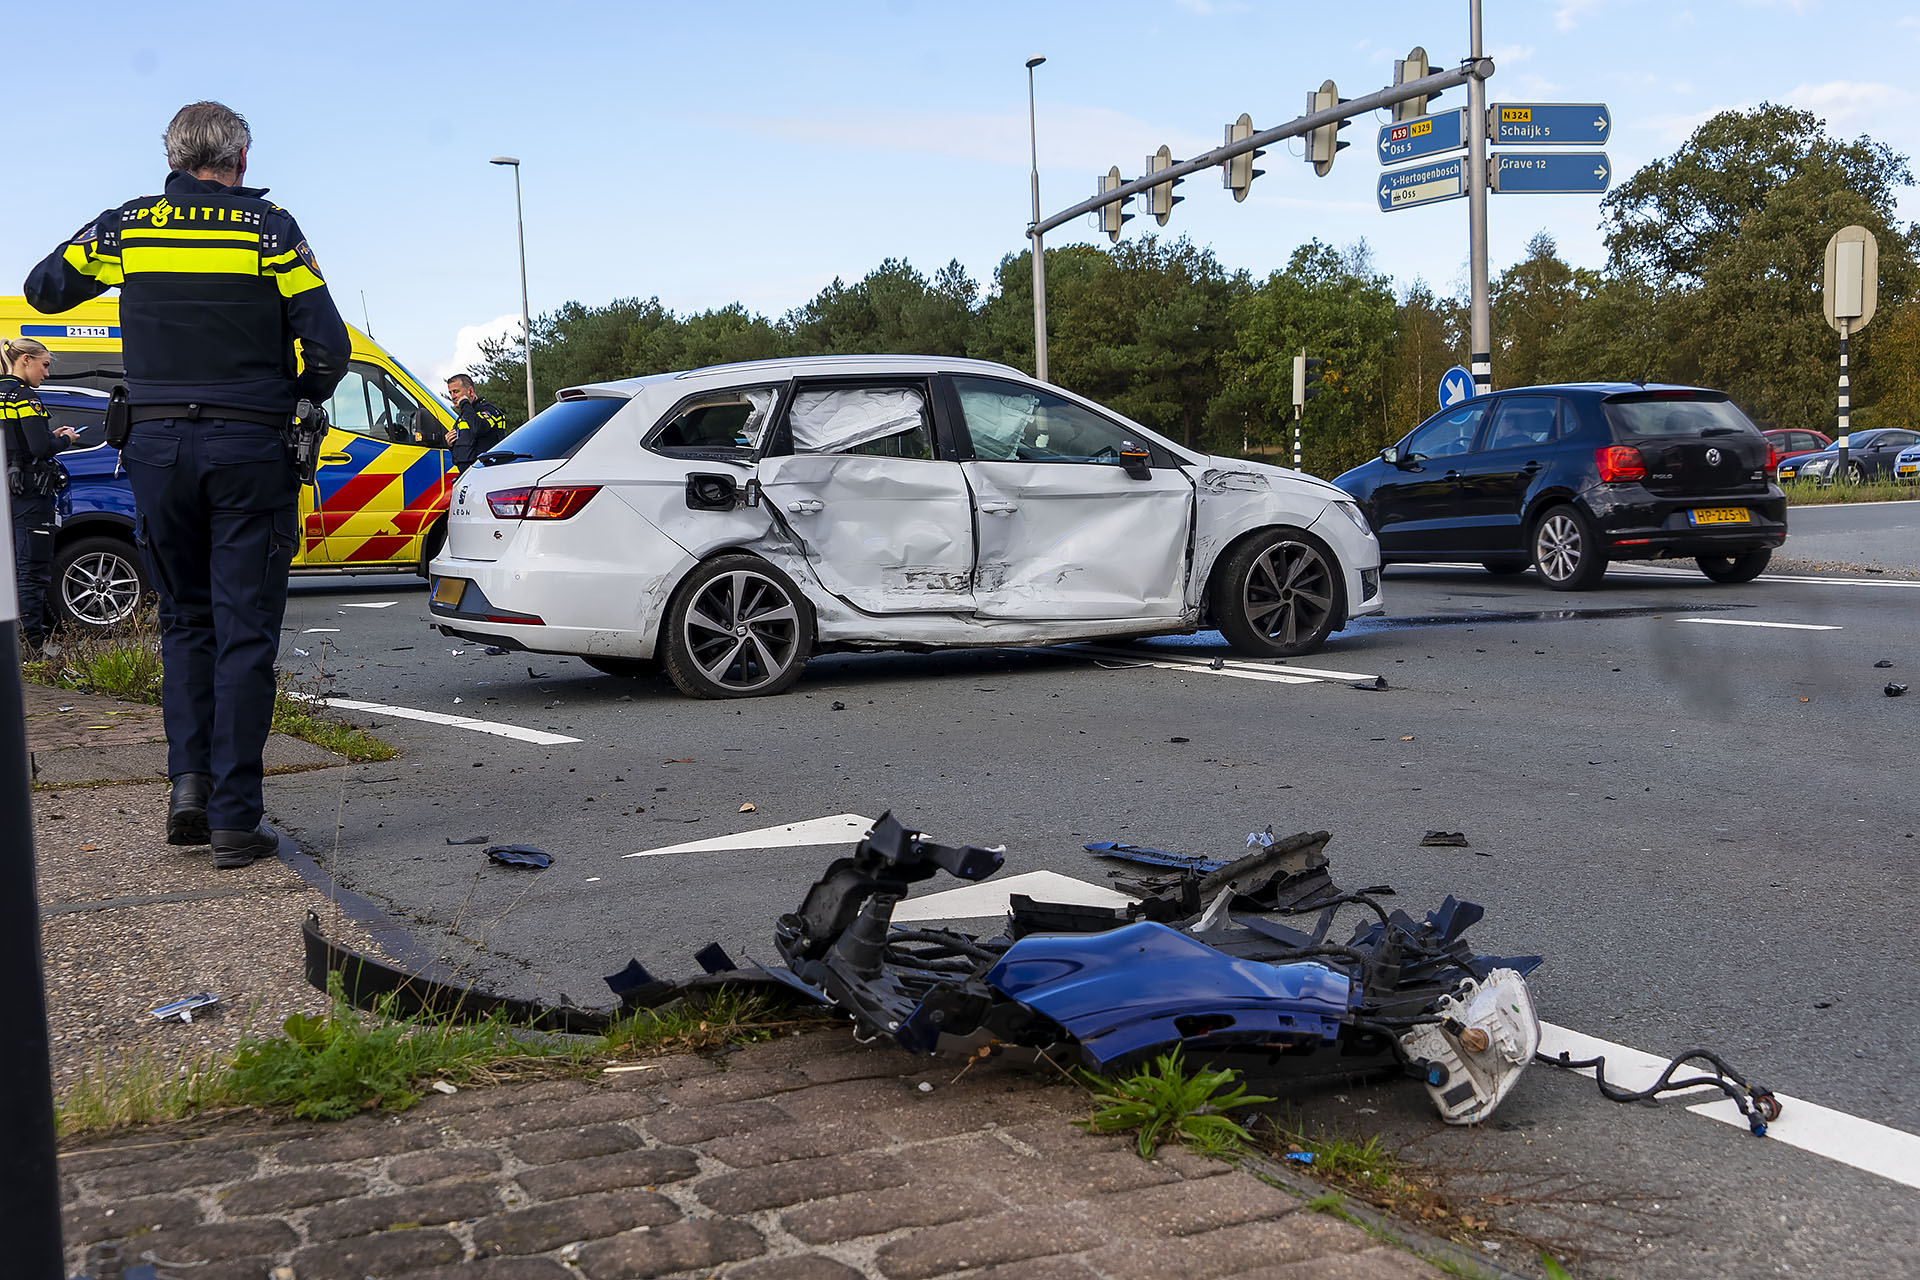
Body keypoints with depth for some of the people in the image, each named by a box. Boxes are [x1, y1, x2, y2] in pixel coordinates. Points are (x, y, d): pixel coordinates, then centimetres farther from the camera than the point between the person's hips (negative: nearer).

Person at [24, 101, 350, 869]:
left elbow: (44, 289, 20)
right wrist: (299, 397, 13)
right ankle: (234, 822, 0)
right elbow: (328, 346, -6)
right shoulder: (269, 228, -2)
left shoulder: (127, 227, 6)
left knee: (184, 619, 18)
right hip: (248, 451, -3)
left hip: (158, 447, 3)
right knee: (244, 633, 1)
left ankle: (189, 779, 5)